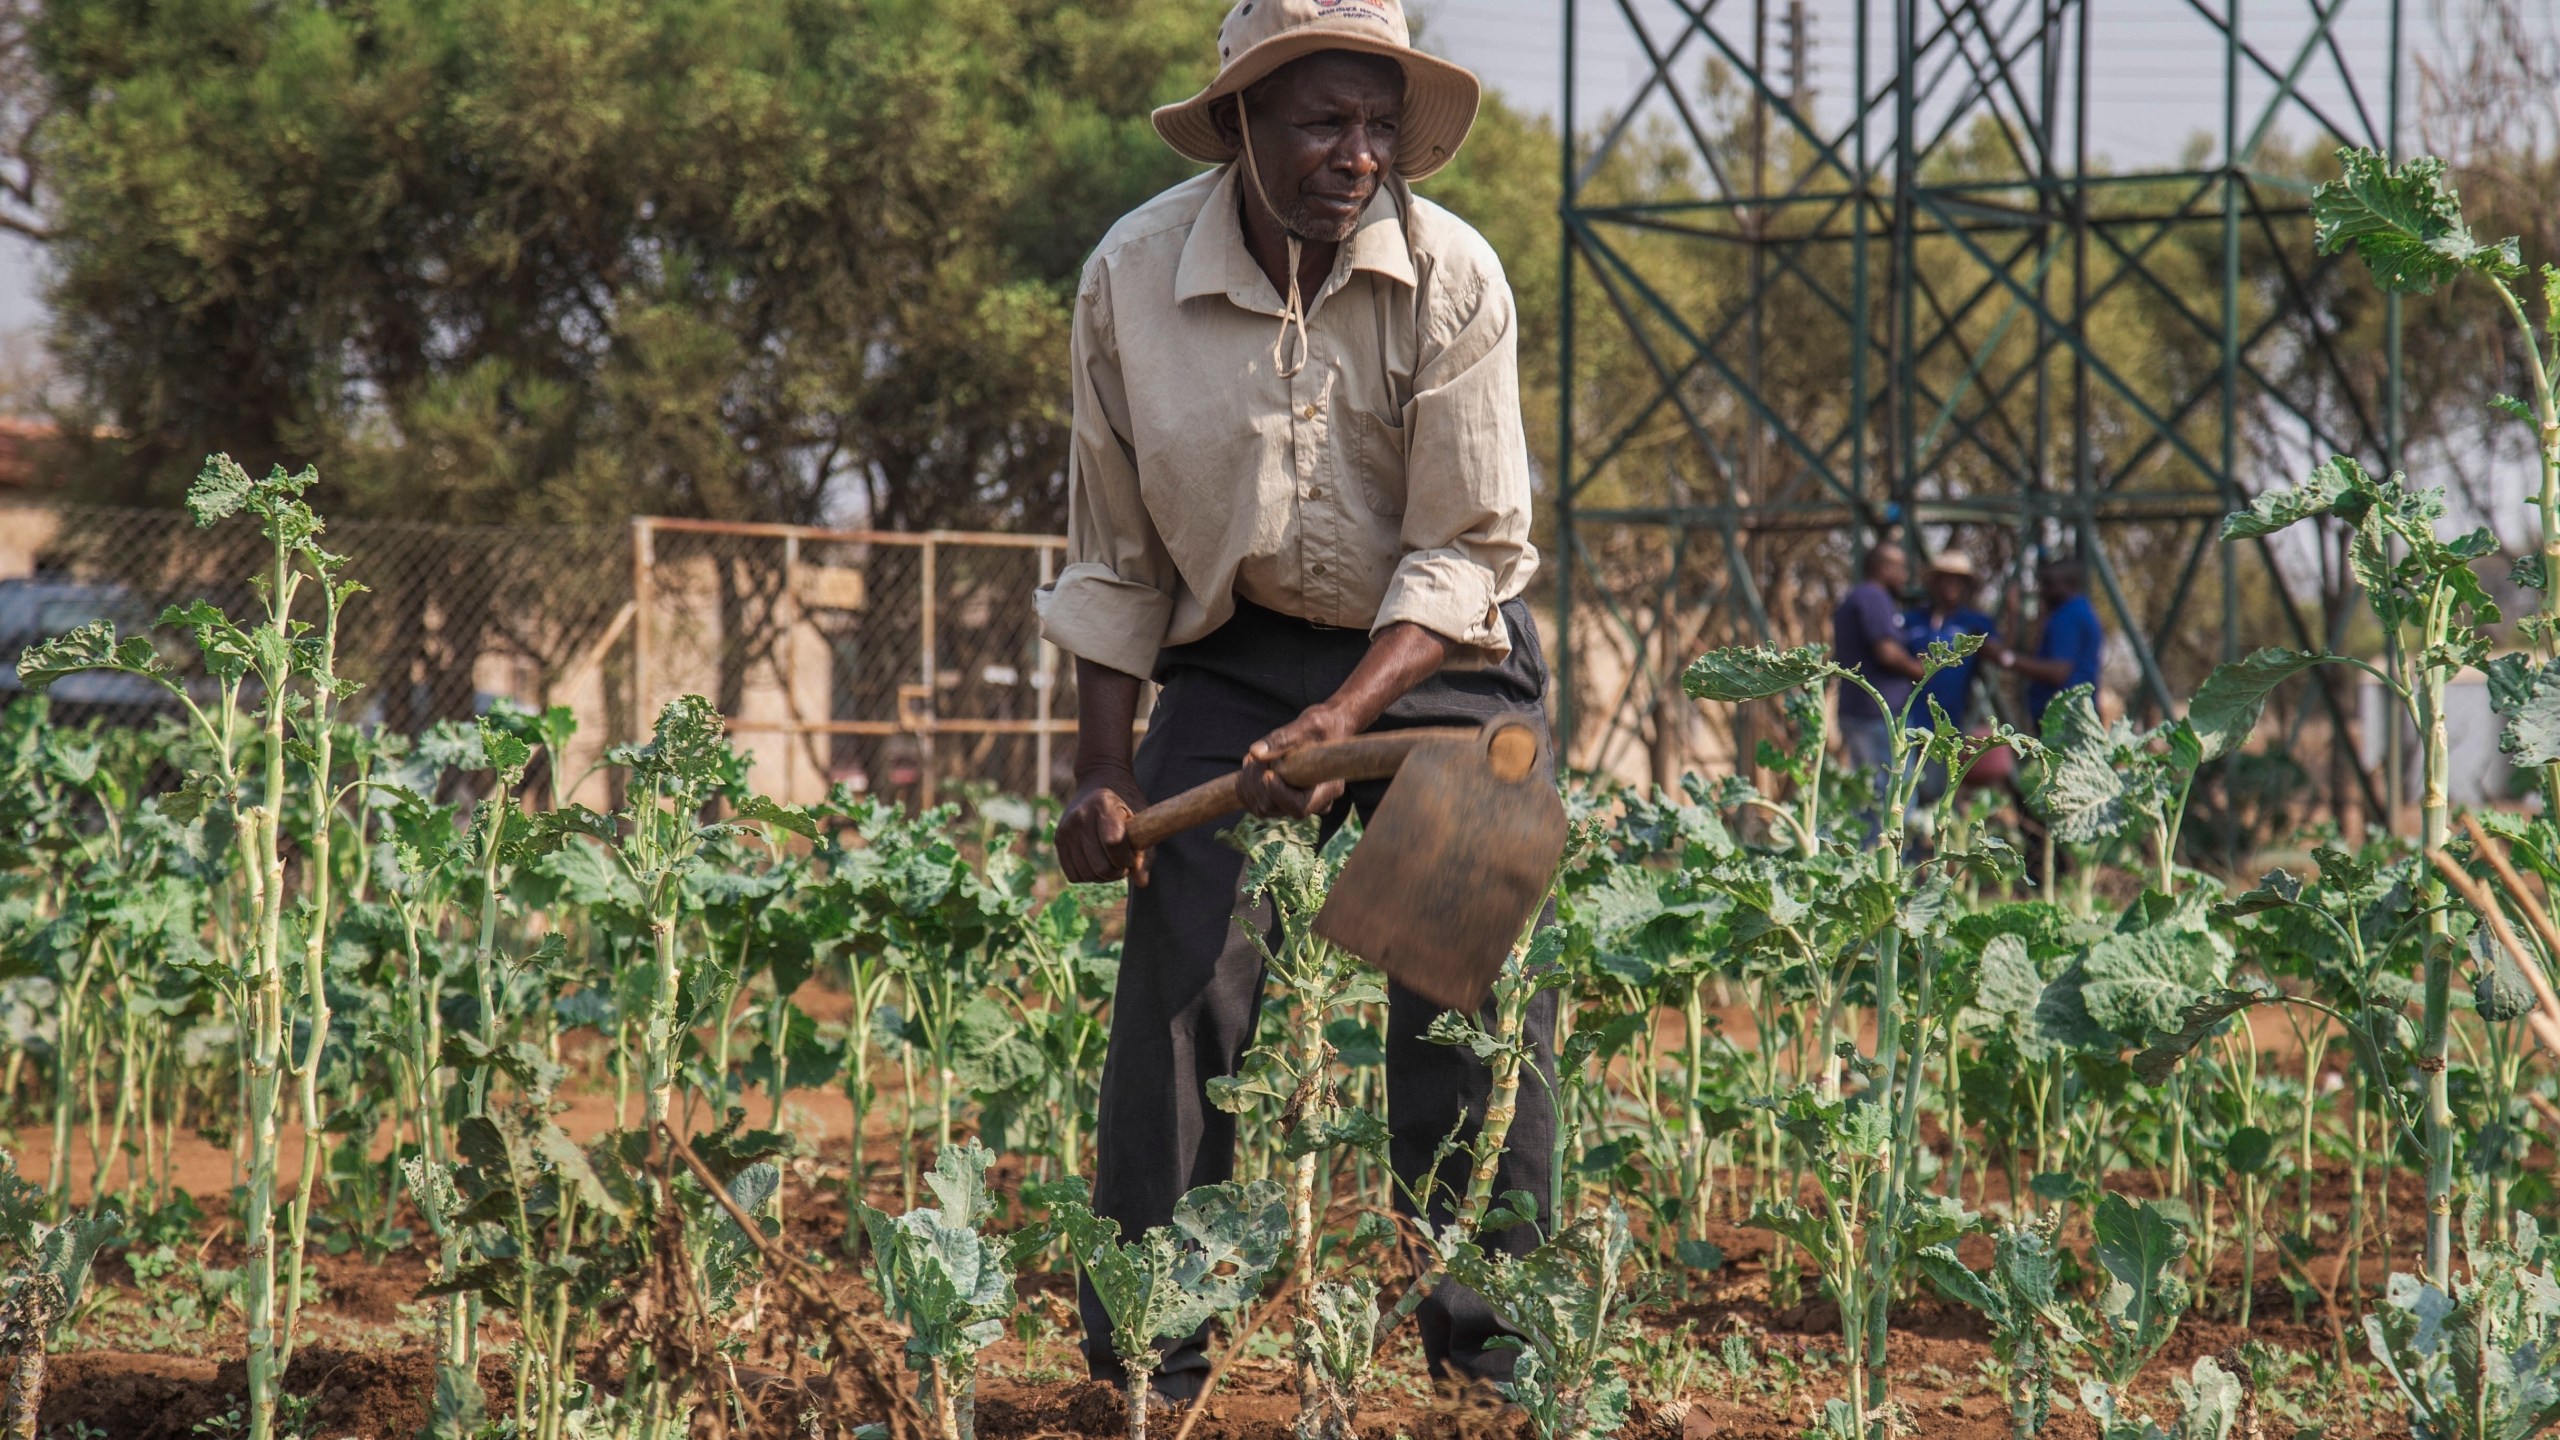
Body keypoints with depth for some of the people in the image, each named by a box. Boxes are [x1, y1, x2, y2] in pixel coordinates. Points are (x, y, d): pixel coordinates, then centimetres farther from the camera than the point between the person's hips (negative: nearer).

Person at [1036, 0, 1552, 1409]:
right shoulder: (1132, 277, -11)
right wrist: (1100, 777, -4)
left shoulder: (1450, 277, -16)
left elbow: (1465, 555, -15)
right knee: (1181, 980, -8)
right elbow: (1115, 562, 0)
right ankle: (1139, 1366, 0)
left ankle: (1490, 1341, 3)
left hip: (1434, 657, -1)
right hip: (1235, 655, 1)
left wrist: (1339, 723, -28)